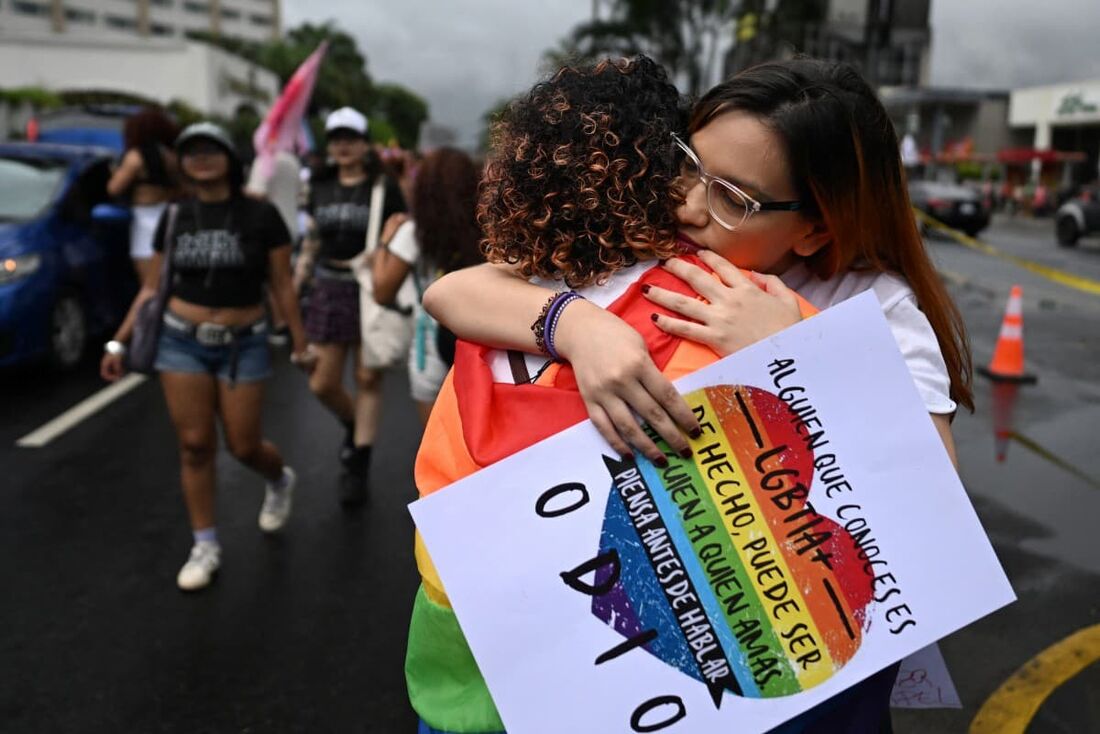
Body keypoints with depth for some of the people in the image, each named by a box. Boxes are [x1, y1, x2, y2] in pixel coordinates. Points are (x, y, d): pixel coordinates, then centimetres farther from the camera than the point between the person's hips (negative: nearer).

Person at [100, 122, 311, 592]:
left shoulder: (260, 216, -6)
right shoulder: (174, 218, 2)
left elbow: (283, 288, -4)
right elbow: (152, 288, 8)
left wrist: (300, 343, -5)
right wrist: (119, 342, 5)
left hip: (243, 346, -2)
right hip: (181, 343, 2)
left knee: (244, 447, 3)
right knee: (195, 446, 2)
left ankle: (280, 481, 40)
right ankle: (205, 548, 16)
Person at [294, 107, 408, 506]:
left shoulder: (385, 188, -4)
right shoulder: (320, 187, 8)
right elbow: (311, 240, 16)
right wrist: (296, 284, 10)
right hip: (328, 288, 4)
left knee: (368, 379, 3)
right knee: (322, 384, 5)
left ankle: (358, 466, 14)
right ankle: (354, 426, 37)